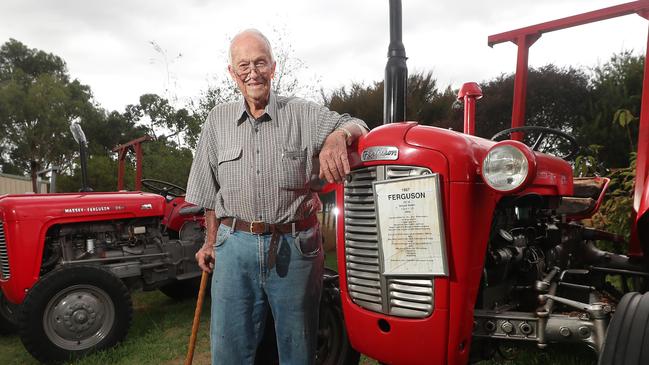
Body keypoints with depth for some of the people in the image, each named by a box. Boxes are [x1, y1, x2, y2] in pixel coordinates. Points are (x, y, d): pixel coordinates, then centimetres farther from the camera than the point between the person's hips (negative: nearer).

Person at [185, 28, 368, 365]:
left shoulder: (303, 114, 2)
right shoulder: (218, 120, 8)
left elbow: (357, 125, -3)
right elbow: (210, 191, 14)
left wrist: (338, 136, -27)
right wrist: (210, 241, 16)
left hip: (294, 246, -1)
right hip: (234, 245, 2)